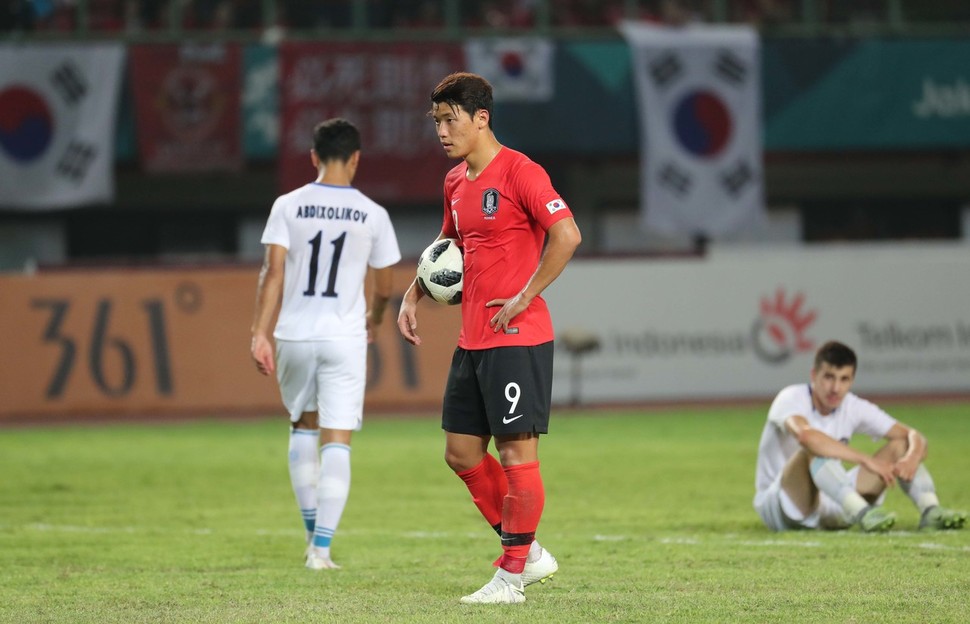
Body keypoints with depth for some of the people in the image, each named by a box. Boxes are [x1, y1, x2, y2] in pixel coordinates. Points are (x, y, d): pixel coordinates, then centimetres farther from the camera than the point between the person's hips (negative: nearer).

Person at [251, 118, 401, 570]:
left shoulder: (288, 206, -1)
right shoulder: (373, 215, 0)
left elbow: (273, 272, -9)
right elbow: (383, 288, 9)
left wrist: (260, 333, -10)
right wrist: (373, 321, 30)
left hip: (294, 335, 1)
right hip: (345, 338, -1)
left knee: (303, 426, 22)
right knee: (336, 443, 0)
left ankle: (313, 532, 23)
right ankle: (321, 548, -7)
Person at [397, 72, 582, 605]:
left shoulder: (519, 172, -13)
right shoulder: (456, 182, 14)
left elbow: (566, 235, -21)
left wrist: (525, 297, -19)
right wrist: (413, 296, 16)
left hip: (517, 338, -9)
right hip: (472, 338, 9)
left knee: (517, 451, -4)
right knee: (462, 452, 9)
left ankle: (512, 575, 1)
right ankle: (528, 553, 20)